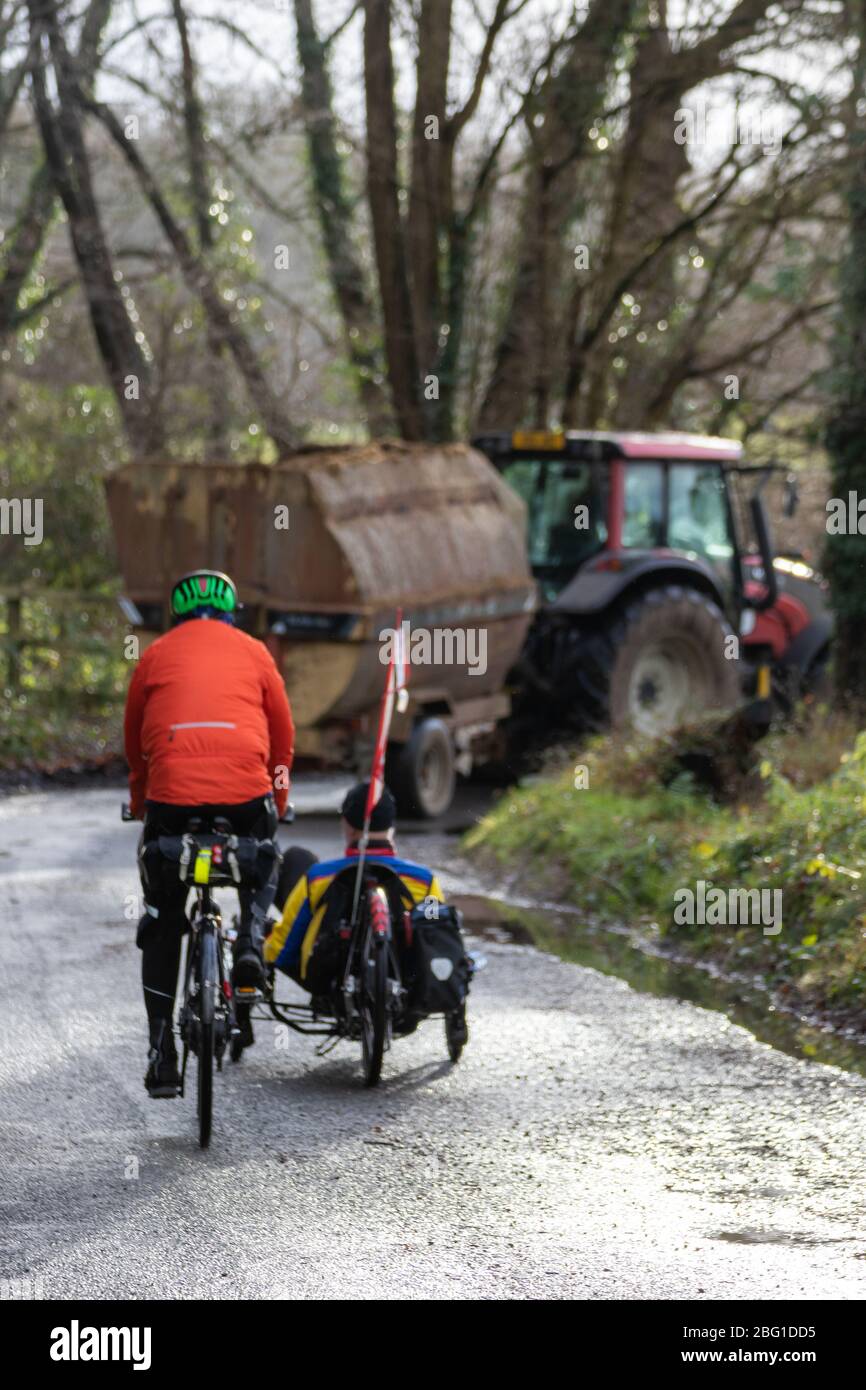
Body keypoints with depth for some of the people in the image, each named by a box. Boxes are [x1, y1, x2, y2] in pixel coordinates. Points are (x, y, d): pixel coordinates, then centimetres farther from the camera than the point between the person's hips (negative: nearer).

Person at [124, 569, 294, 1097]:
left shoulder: (156, 655, 18)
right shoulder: (252, 651, 17)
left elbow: (134, 739, 26)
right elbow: (283, 732, 22)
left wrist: (141, 800, 41)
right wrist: (278, 795, 38)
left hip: (171, 793, 0)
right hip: (245, 789, 0)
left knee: (162, 924, 12)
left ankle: (162, 1052, 5)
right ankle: (253, 939, 5)